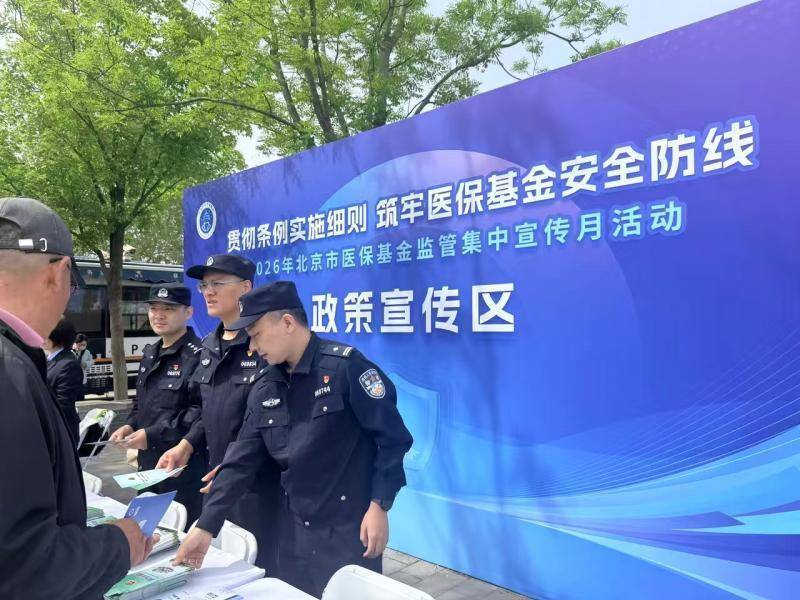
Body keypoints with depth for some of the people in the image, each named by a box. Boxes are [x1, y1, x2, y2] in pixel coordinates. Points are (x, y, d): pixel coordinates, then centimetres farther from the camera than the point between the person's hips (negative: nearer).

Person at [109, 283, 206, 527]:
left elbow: (202, 412, -24)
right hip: (149, 463, 8)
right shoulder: (150, 353, 12)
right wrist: (130, 425, 5)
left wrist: (153, 435, -20)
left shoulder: (198, 355, -16)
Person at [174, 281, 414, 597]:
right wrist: (206, 526, -1)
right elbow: (240, 460, 3)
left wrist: (379, 506, -17)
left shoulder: (346, 366, -17)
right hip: (294, 528, 6)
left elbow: (393, 437, -16)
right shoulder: (264, 386, 3)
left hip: (349, 527, -6)